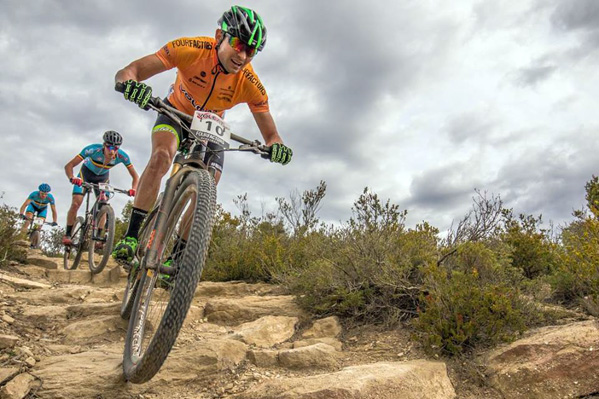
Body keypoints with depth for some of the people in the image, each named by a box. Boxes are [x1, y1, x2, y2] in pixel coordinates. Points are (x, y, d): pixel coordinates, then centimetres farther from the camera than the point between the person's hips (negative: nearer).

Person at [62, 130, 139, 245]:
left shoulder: (122, 156, -31)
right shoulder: (93, 149, -38)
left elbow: (135, 176, -24)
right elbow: (68, 166, -36)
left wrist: (133, 189, -44)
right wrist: (72, 178, -56)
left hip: (102, 177, 2)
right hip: (86, 172, -2)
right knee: (76, 203, -14)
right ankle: (67, 235, 1)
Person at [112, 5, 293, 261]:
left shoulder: (251, 86, -26)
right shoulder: (190, 49, -30)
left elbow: (270, 135, -21)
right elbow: (126, 72, -31)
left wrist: (277, 146, -46)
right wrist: (130, 83, -55)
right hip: (175, 114, -1)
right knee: (162, 155, -33)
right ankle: (131, 237, -26)